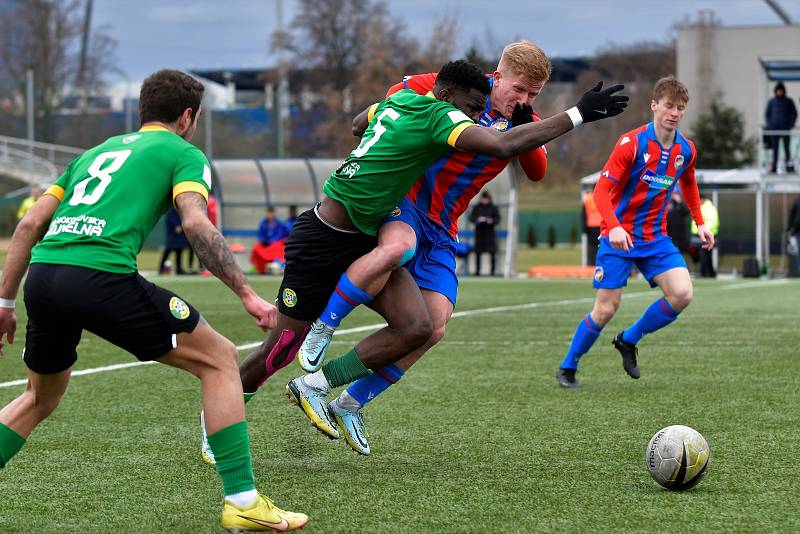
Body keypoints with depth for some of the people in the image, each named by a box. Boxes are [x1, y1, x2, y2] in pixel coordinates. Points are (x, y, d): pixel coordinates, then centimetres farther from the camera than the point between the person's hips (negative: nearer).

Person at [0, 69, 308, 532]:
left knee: (41, 398, 30)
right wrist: (246, 293, -8)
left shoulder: (97, 152, 31)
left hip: (43, 271, 7)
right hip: (101, 275, -7)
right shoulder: (183, 153, 12)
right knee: (220, 359, 7)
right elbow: (196, 224, -7)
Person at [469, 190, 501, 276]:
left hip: (490, 232, -1)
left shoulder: (493, 208, 3)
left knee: (492, 253, -5)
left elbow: (498, 218, 1)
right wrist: (477, 219, -16)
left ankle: (492, 271, -1)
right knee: (478, 252, 1)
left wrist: (492, 221, -20)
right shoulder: (476, 207, 7)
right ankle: (477, 271, 7)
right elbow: (471, 217, 4)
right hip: (479, 233, 1)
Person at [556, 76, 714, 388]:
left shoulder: (686, 150, 2)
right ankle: (567, 368, 14)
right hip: (619, 237, -5)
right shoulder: (631, 143, -15)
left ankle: (629, 340, 9)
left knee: (682, 294, -15)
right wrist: (614, 227, -32)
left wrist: (700, 224, 17)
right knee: (606, 308, -8)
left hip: (656, 238, 5)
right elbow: (601, 190, -17)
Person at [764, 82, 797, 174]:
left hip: (785, 129, -1)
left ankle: (789, 167, -6)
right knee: (774, 150, 1)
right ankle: (773, 168, 2)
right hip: (774, 129, 1)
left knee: (787, 149, -5)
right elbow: (767, 114, 12)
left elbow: (794, 114, 8)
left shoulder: (789, 101, 5)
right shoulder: (771, 102, 7)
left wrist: (791, 125, -4)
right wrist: (769, 125, -2)